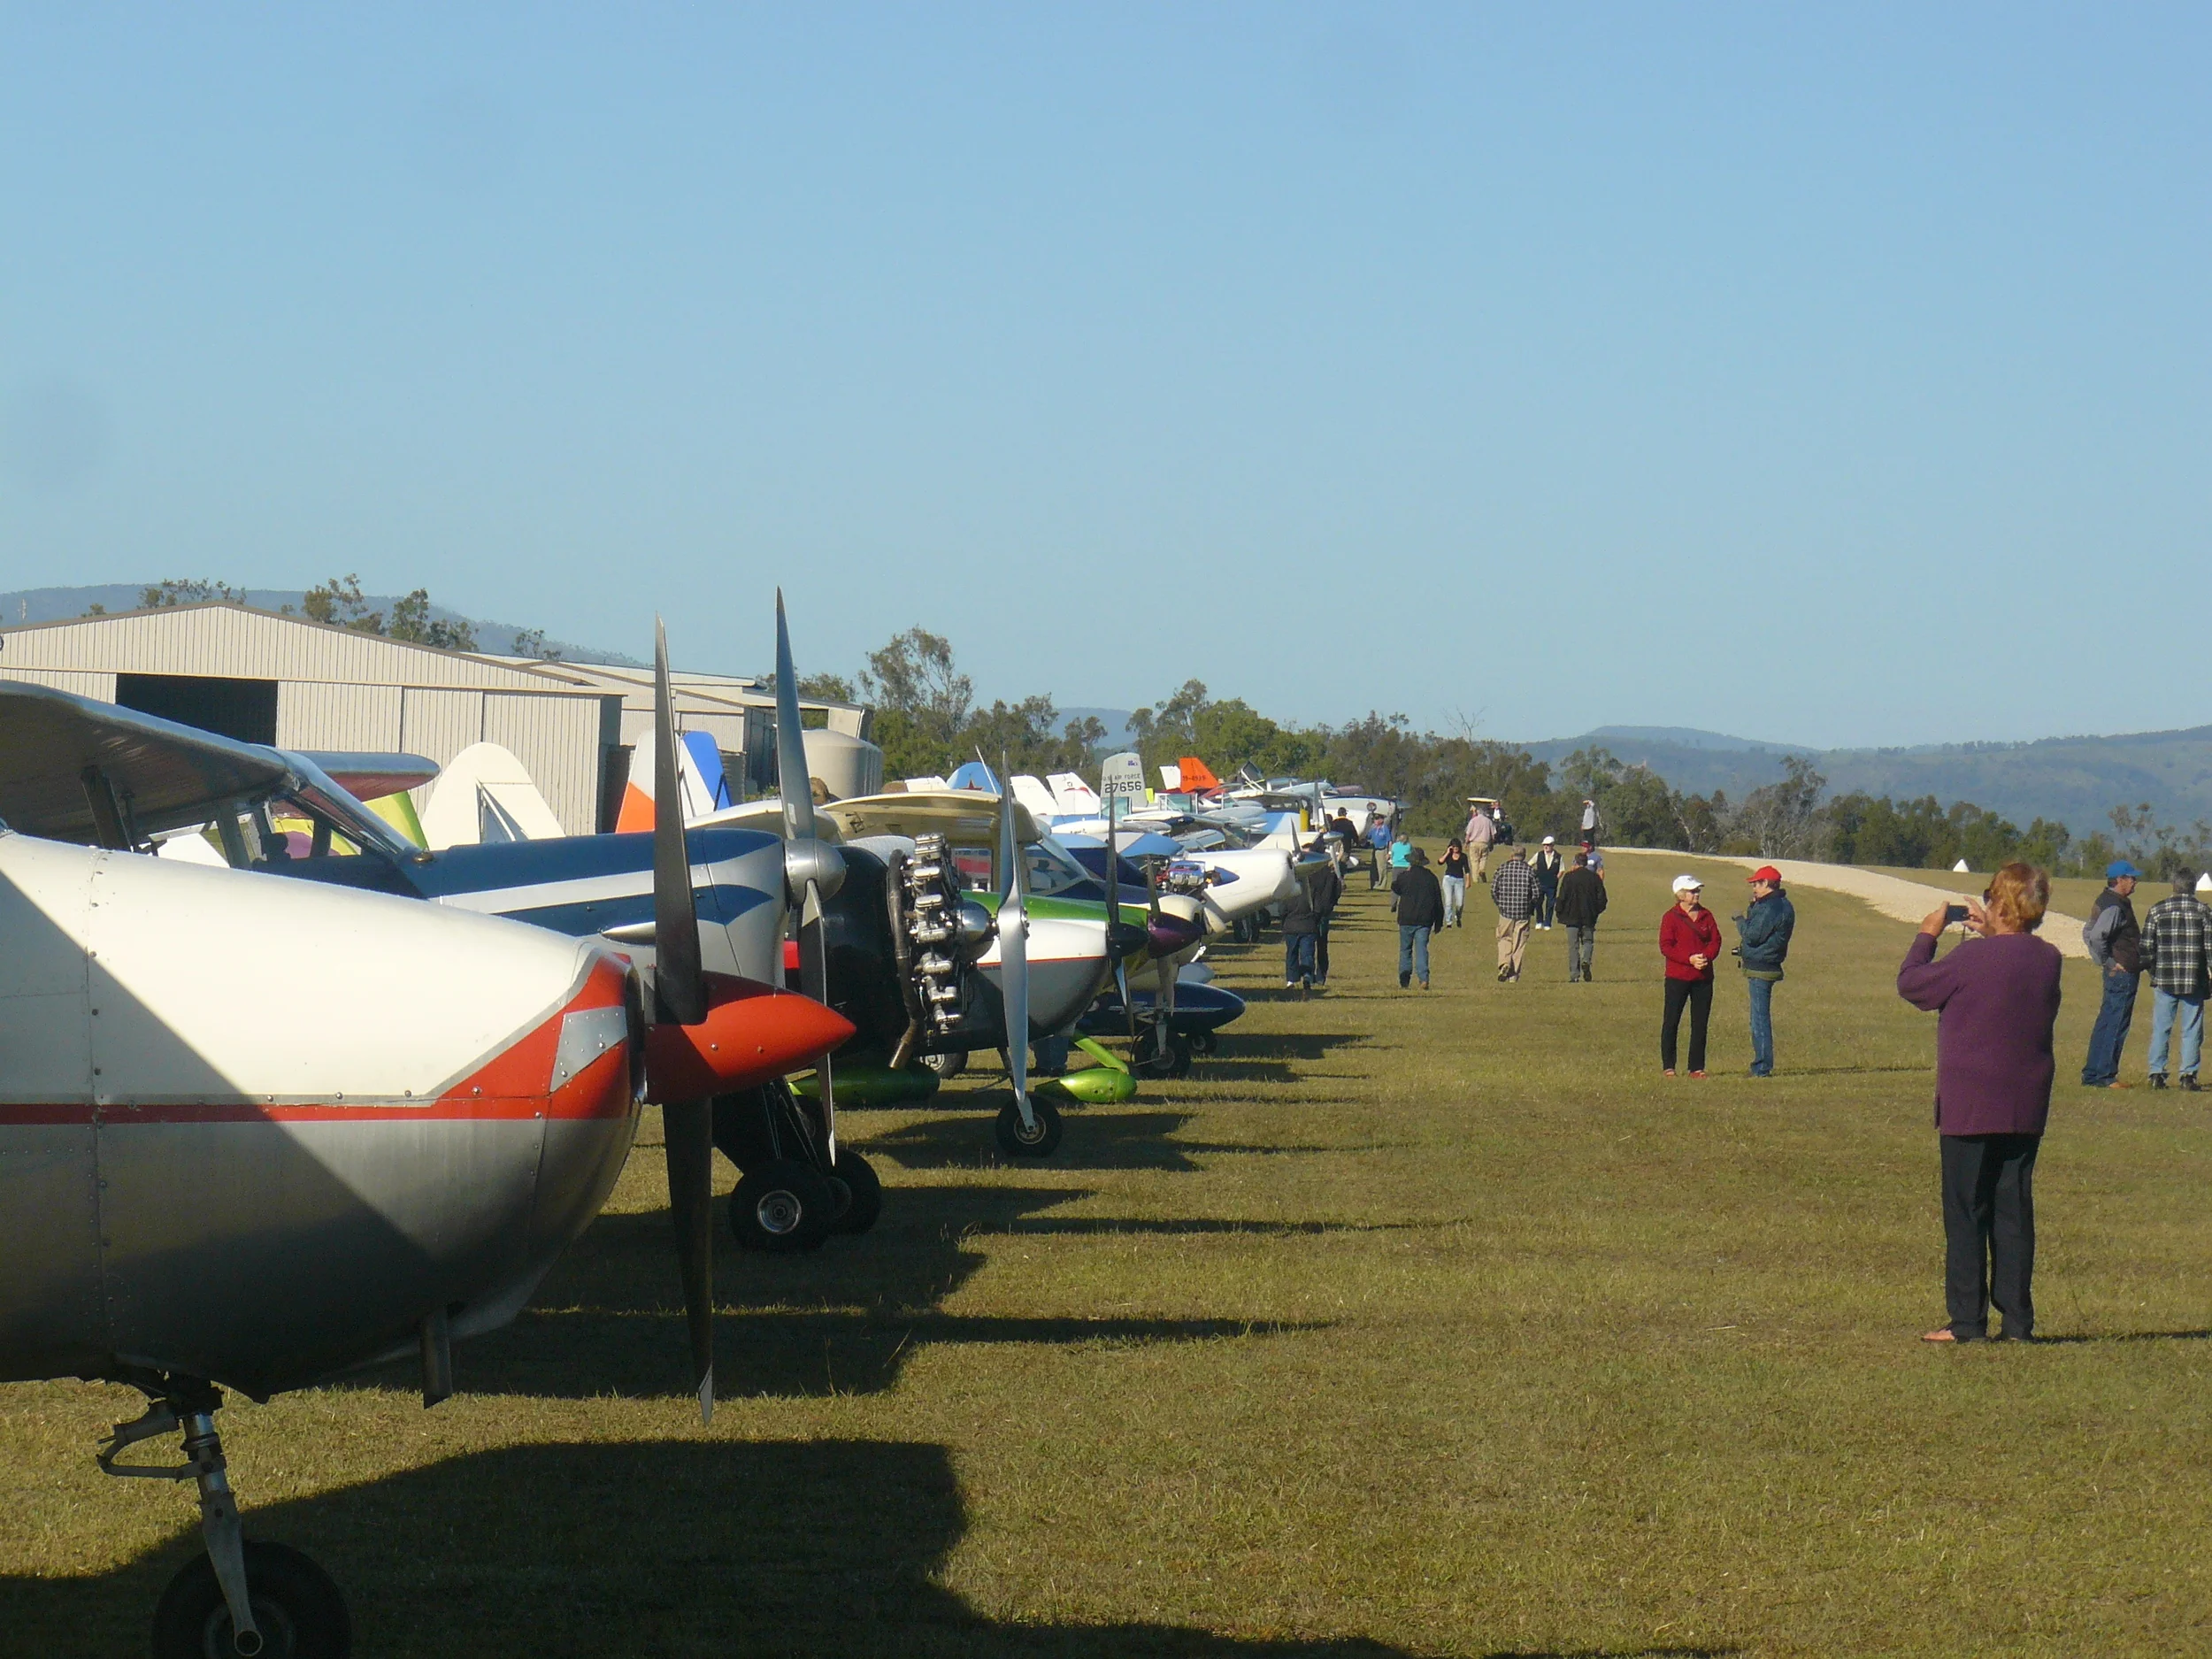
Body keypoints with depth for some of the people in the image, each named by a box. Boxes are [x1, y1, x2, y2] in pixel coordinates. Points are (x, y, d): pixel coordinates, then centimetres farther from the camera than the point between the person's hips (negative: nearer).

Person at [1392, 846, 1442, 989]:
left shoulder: (1403, 876, -6)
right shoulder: (1431, 877, 3)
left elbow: (1395, 888, 16)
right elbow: (1439, 900, 8)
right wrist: (1438, 922, 15)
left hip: (1407, 919, -2)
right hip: (1425, 920, 2)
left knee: (1405, 950, 9)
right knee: (1421, 949, 1)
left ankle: (1404, 981, 9)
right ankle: (1424, 978, -16)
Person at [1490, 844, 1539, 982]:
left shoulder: (1502, 868, -1)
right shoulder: (1529, 871, -2)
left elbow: (1493, 889, -1)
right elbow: (1536, 893, -3)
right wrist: (1531, 908, 14)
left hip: (1505, 910, 0)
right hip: (1523, 913, 0)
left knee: (1504, 939, 13)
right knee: (1519, 943, 7)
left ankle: (1504, 964, -12)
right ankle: (1514, 974, 7)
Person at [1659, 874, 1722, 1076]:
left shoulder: (1706, 916, 10)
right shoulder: (1671, 917, -3)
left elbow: (1715, 940, 7)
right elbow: (1665, 947, -10)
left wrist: (1706, 957, -14)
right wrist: (1690, 959, -20)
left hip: (1703, 977, 4)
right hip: (1677, 977, -4)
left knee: (1700, 1023, 6)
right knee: (1671, 1022, -1)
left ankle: (1697, 1067, 12)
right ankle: (1668, 1066, 6)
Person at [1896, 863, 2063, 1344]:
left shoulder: (1971, 958, -16)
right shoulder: (2049, 959, 1)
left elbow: (1911, 984, -3)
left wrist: (1927, 935, 9)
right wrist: (1992, 937, 20)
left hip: (1969, 1106, -5)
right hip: (2026, 1106, 5)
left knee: (1966, 1214, 1)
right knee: (2014, 1211, 10)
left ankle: (1966, 1321, 0)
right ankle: (2017, 1319, 10)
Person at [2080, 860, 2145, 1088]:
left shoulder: (2105, 902, 15)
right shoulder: (2114, 906, -16)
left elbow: (2088, 933, 21)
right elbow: (2096, 936, -27)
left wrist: (2103, 962, 16)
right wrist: (2109, 963, -18)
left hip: (2116, 973, 10)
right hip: (2122, 973, -10)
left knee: (2106, 1023, 14)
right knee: (2116, 1024, -7)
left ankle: (2092, 1075, 18)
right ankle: (2104, 1075, -5)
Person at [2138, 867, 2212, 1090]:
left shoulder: (2158, 910, 2)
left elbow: (2146, 946, 2)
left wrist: (2150, 970, 14)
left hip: (2163, 980, 1)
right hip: (2194, 980, -1)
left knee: (2161, 1028, 7)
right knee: (2191, 1030, 5)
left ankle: (2156, 1073, 4)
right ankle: (2188, 1074, 1)